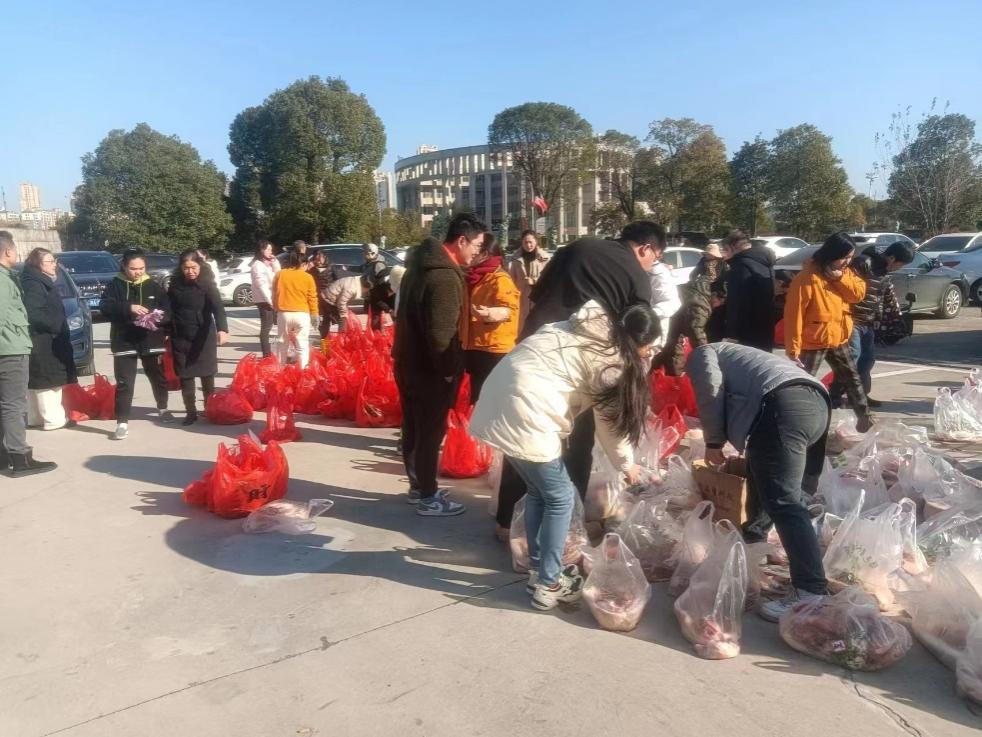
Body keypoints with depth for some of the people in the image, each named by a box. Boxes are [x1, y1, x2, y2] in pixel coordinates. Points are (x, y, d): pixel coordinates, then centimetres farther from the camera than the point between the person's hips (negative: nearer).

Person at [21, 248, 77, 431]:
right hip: (43, 342, -11)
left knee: (39, 381, 15)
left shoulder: (43, 283, 17)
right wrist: (56, 326, -19)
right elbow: (33, 314, -25)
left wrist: (59, 326, 13)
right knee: (48, 380, -8)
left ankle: (36, 417, 23)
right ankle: (53, 418, -7)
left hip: (45, 341, 11)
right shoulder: (33, 284, -15)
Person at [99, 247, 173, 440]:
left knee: (158, 377, 18)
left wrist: (158, 317, -21)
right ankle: (122, 422, -1)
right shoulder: (115, 285, -2)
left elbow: (167, 309, 1)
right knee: (124, 383, -4)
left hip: (152, 341, 2)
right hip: (124, 342, -2)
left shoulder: (154, 286, 3)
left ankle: (162, 409, 40)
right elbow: (105, 307, -15)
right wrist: (128, 308, -30)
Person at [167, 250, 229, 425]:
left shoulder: (207, 284, -12)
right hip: (180, 338, 3)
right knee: (185, 376, 5)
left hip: (203, 337, -3)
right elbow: (169, 308, 9)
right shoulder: (175, 284, -1)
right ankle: (191, 412, 14)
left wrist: (222, 329, -41)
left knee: (206, 375, 9)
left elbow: (218, 308, -25)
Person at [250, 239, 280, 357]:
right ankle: (266, 354, -4)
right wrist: (269, 300, -20)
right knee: (266, 327, -7)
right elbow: (261, 284, -17)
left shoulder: (270, 263, 18)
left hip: (273, 299, 8)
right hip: (264, 300, -8)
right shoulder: (257, 265, -9)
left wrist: (275, 263, 2)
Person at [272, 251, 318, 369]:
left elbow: (274, 294, 12)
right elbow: (312, 298, 1)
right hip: (302, 314, -2)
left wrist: (276, 308, 24)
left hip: (284, 313, 2)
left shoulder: (280, 275, 5)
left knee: (283, 344, 15)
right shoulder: (307, 277, 0)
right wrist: (315, 314, 10)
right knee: (302, 345, 2)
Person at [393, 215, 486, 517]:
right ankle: (428, 498, 13)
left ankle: (418, 486, 31)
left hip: (408, 360, 10)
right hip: (429, 368, -10)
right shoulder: (446, 277, -23)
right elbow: (441, 333, -26)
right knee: (431, 431, 2)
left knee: (414, 427, 17)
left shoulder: (422, 262, 9)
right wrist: (448, 370, -14)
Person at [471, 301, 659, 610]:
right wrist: (626, 464, 17)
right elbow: (610, 421, 2)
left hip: (502, 398, 9)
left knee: (539, 490, 20)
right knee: (560, 497, 5)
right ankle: (548, 585, 13)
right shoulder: (611, 358, -6)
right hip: (523, 411, -9)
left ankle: (539, 571, 29)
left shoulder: (595, 330, 18)